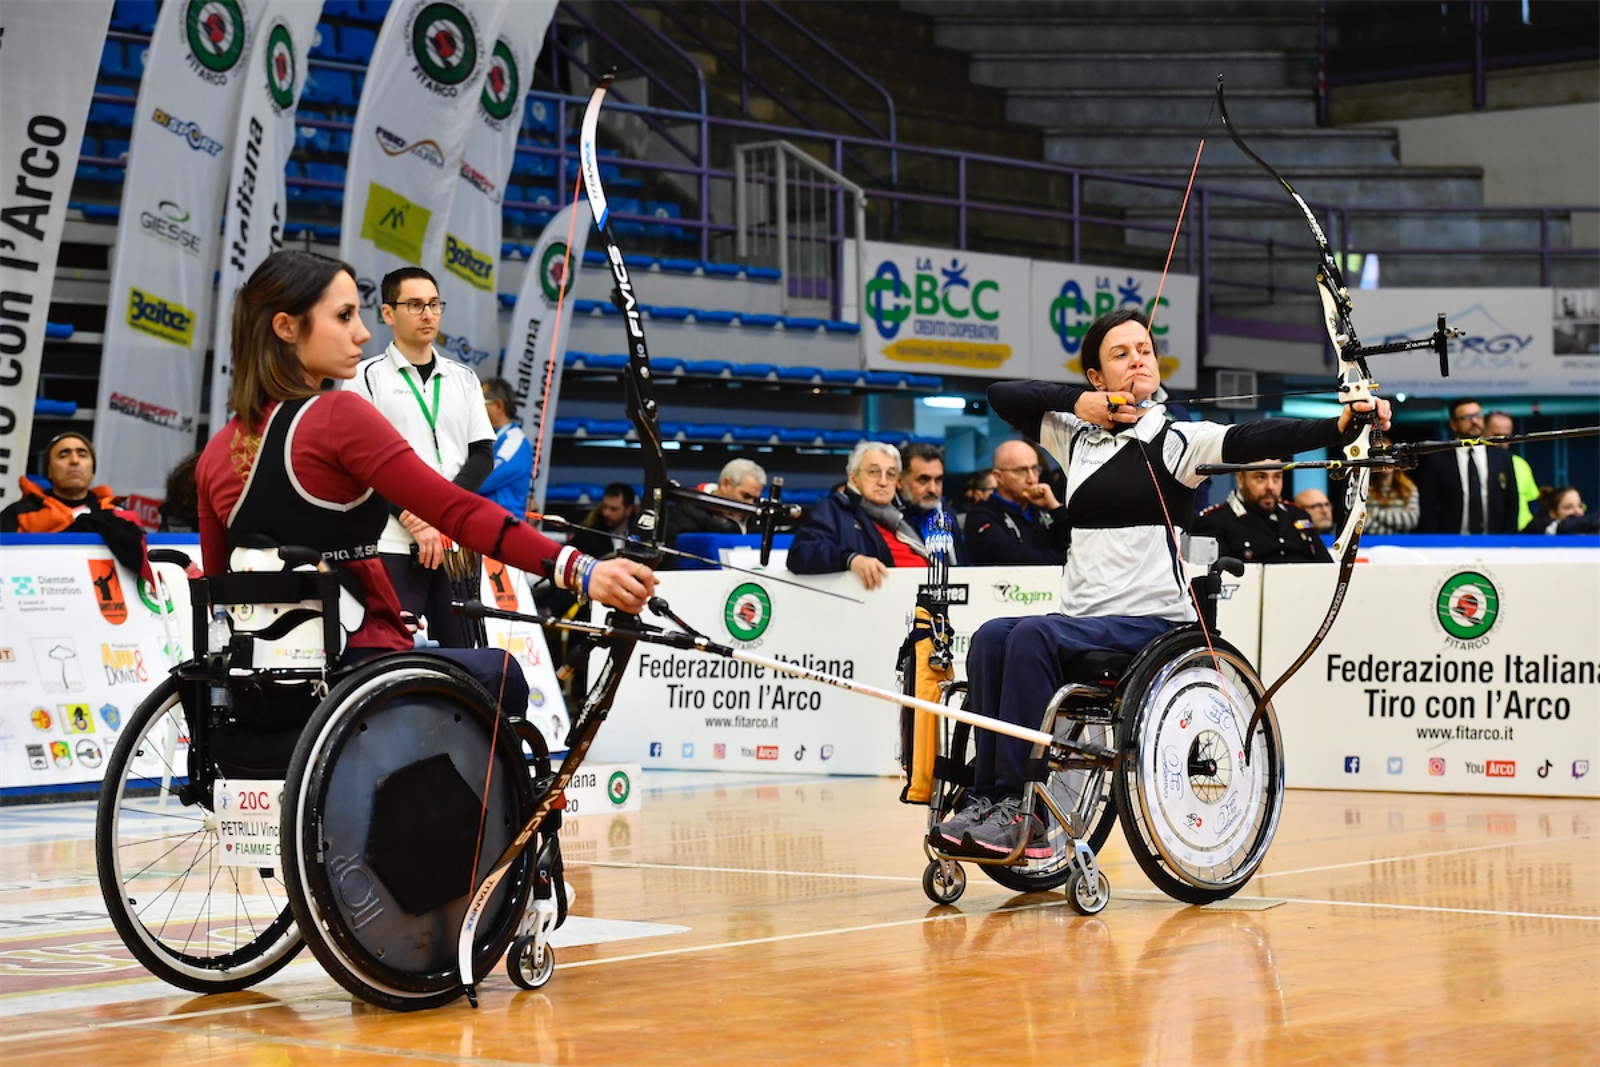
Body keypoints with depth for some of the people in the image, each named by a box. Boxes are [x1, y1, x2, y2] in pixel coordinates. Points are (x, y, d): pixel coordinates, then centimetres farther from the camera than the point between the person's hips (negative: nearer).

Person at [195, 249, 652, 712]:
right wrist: (578, 571, -27)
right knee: (500, 672, 18)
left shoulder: (216, 452, 5)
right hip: (356, 667, -7)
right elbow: (460, 513, -22)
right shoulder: (338, 416, -15)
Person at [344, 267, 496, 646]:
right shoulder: (368, 376, 4)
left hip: (457, 544, 4)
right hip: (393, 546, -4)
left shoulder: (463, 378, 16)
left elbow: (482, 455, 10)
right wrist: (413, 520, -12)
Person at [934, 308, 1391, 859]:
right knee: (992, 637, -23)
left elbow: (1254, 440, -16)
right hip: (1081, 619, 5)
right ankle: (985, 798, -26)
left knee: (1033, 636, -29)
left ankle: (1020, 812, -29)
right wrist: (1077, 401, 5)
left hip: (1152, 622, -5)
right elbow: (1002, 395, 21)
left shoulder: (1175, 441, 0)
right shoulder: (1077, 437, 16)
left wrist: (1342, 424, -32)